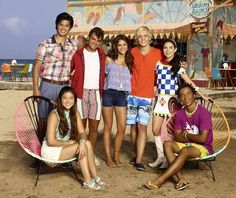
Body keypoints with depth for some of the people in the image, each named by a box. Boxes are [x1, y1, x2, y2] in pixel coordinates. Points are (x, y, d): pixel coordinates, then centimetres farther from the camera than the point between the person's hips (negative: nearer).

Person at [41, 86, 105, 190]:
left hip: (64, 147, 6)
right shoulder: (54, 115, -19)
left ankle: (95, 177, -13)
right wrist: (70, 143, -13)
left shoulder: (75, 113, 1)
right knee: (79, 146, -24)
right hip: (50, 150, -6)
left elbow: (82, 132, -4)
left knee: (87, 143, -17)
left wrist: (82, 141, -27)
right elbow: (51, 141, -22)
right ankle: (87, 181, -16)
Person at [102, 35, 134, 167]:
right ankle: (108, 157, 12)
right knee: (108, 127, 3)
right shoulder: (109, 59, 3)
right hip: (109, 93, -2)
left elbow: (131, 78, 15)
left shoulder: (130, 62, 11)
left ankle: (116, 156, 14)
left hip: (122, 95, 3)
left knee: (122, 128, -3)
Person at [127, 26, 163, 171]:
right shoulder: (132, 52, 4)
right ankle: (137, 155, 21)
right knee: (134, 126, 7)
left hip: (147, 96, -2)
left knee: (142, 126, -8)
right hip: (132, 94, 2)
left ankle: (139, 161, -7)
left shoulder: (157, 53, 1)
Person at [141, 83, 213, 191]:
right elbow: (177, 136, 0)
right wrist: (192, 138, -16)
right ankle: (181, 179, -29)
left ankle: (159, 180, -36)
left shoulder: (203, 113, -16)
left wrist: (186, 135, -8)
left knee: (185, 150, -35)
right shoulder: (180, 113, 3)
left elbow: (202, 138, -22)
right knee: (167, 144, -18)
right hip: (188, 145, 6)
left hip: (204, 148, -6)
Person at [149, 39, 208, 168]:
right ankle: (160, 156, 17)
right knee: (155, 130, 1)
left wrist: (202, 95, -5)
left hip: (172, 100, -3)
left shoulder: (178, 66, 0)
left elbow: (189, 82, -1)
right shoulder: (158, 64, 8)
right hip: (160, 100, 4)